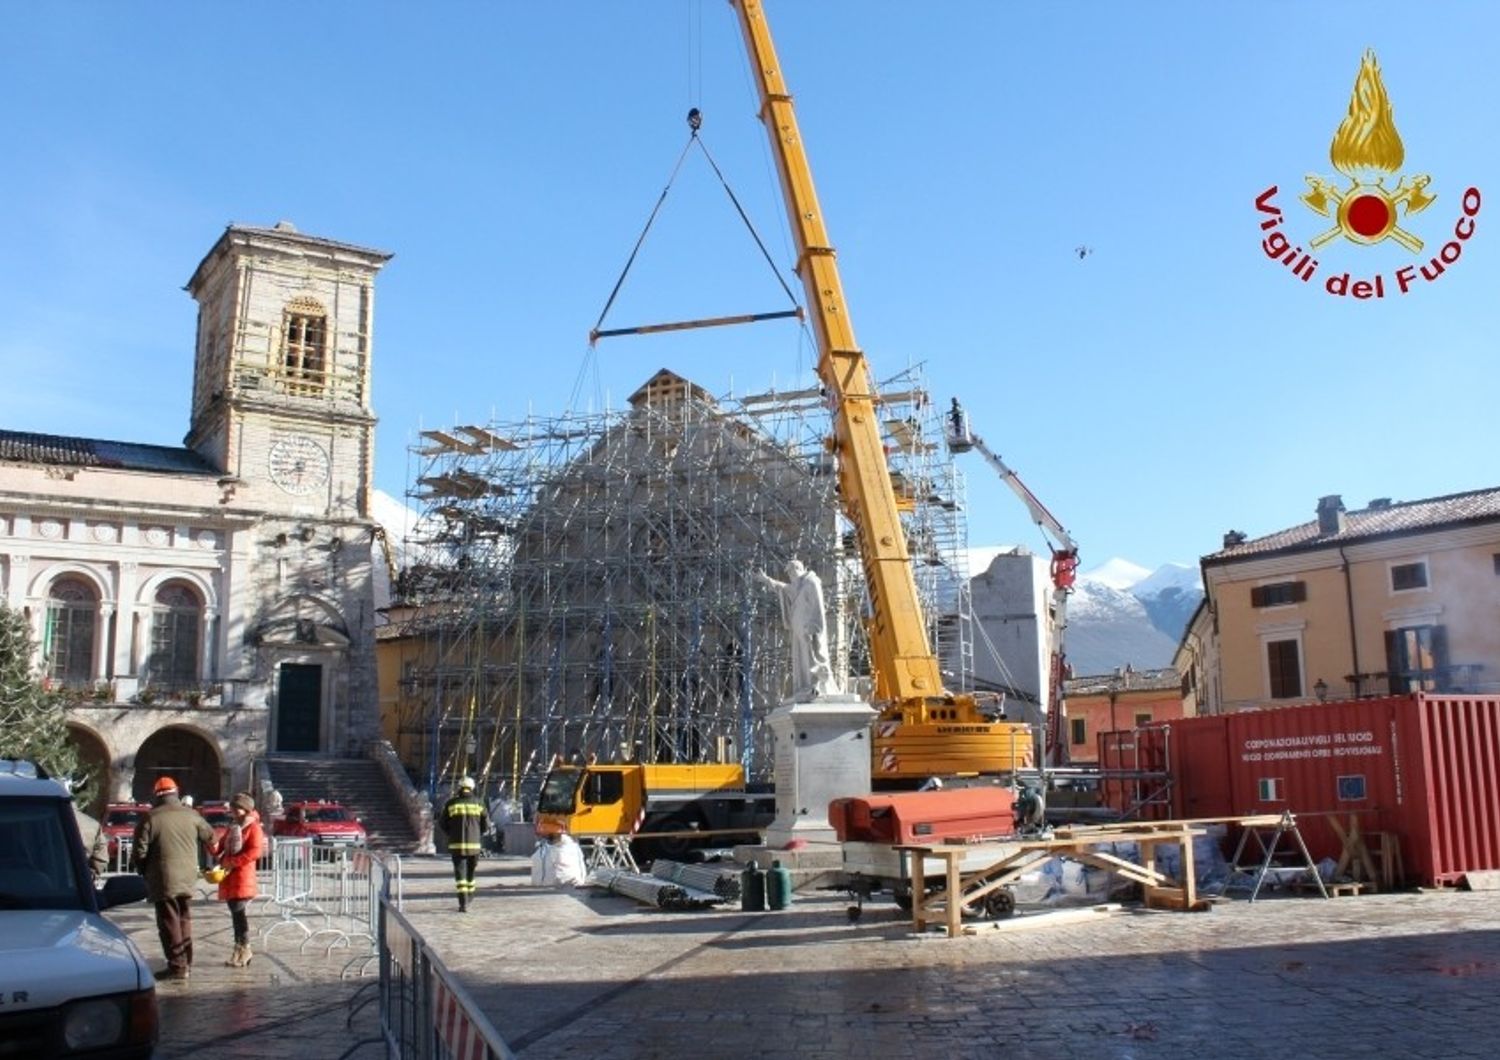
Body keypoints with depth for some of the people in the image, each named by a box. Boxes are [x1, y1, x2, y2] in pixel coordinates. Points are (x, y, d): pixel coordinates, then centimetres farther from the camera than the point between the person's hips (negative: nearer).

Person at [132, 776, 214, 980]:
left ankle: (177, 965, -1)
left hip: (163, 879, -5)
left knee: (169, 923, 0)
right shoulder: (191, 816, 4)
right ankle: (186, 962, 23)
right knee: (184, 920, 17)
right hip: (187, 877, 5)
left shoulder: (150, 818, -9)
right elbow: (210, 838, 16)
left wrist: (143, 871, 10)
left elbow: (140, 850, -8)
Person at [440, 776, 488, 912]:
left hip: (456, 844, -1)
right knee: (470, 872, 19)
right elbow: (486, 825, 4)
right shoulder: (478, 803, 3)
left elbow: (444, 825, 4)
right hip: (474, 844, 1)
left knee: (460, 873, -1)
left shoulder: (450, 804, 1)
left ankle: (463, 903, -11)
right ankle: (468, 898, 31)